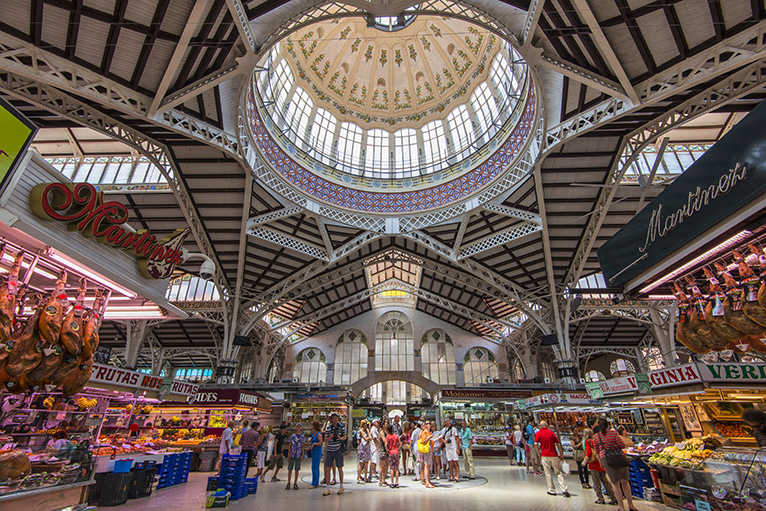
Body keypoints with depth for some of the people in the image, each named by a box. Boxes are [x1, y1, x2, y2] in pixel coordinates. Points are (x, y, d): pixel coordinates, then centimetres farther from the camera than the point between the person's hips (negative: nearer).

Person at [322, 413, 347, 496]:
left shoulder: (341, 426, -4)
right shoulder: (328, 427, -2)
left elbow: (344, 437, 5)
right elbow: (325, 440, 0)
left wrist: (340, 438, -17)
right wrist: (330, 437, -20)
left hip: (338, 449, -1)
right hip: (329, 450, 1)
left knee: (340, 468, 4)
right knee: (327, 468, 1)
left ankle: (341, 487, 18)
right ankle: (327, 488, 12)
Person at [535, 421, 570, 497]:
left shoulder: (539, 433, 1)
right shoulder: (551, 432, 6)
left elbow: (536, 444, -8)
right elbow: (558, 444, 3)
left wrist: (539, 454, 2)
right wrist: (561, 454, 10)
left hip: (545, 455, -2)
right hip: (554, 455, 2)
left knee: (548, 473, 8)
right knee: (559, 473, 9)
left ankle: (552, 490, 12)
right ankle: (565, 490, 2)